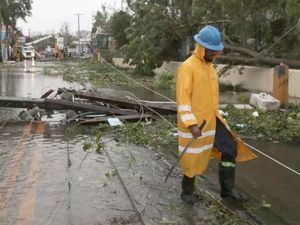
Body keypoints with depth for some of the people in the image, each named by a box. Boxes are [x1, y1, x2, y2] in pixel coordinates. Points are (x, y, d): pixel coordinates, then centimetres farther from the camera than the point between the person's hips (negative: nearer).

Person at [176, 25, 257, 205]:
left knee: (230, 149, 7)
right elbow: (183, 98, -23)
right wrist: (191, 124, -29)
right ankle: (187, 192, 28)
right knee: (194, 158, 5)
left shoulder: (209, 66, 9)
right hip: (196, 124, -8)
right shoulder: (187, 67, -18)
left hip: (212, 120, 8)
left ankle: (227, 189, 21)